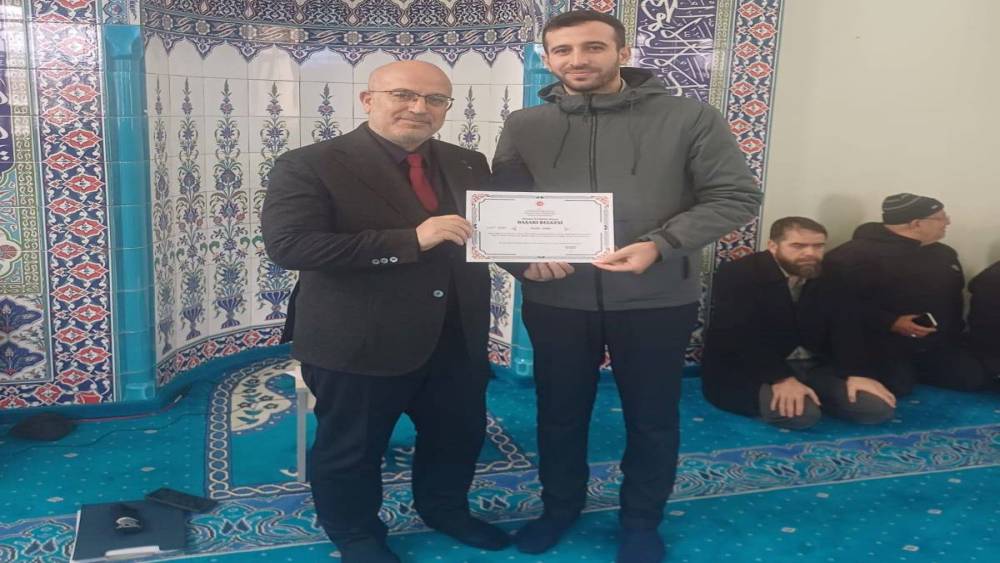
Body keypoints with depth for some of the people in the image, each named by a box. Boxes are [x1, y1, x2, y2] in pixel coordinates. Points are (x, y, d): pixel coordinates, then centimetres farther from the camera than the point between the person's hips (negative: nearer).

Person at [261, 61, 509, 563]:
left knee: (459, 434, 22)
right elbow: (288, 244, -25)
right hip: (360, 343, -5)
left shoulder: (468, 165, 6)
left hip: (457, 338, 6)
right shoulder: (310, 165, -14)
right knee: (351, 449, 14)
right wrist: (410, 240, -28)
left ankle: (445, 511, 50)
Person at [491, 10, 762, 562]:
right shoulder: (523, 127, 2)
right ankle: (559, 506, 42)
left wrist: (659, 244, -21)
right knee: (559, 411, 17)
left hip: (656, 300, -1)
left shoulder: (688, 117, -6)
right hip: (555, 301, 2)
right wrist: (522, 258, -17)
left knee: (652, 416, 14)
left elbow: (736, 195, -7)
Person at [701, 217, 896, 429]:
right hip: (746, 370, -6)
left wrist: (855, 374, -15)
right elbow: (739, 335, -24)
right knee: (800, 413, -33)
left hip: (813, 366, 6)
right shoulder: (737, 275, -16)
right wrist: (781, 379, -31)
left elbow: (845, 330, 2)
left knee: (879, 407, -10)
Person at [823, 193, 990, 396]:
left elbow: (953, 297, 27)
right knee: (897, 387, -27)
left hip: (938, 343, 7)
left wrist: (953, 331, 15)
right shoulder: (857, 253, -18)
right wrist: (890, 323, -27)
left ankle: (912, 370, 16)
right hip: (885, 344, -7)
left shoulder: (943, 253, 11)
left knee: (974, 380, -5)